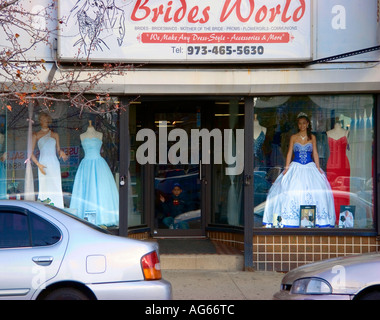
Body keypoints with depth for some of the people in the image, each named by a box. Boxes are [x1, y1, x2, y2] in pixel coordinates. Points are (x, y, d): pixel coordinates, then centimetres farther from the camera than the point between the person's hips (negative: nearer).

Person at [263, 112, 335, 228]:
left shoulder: (312, 137, 9)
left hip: (310, 167, 0)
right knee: (291, 191, -13)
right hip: (296, 167, 0)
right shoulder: (293, 137, 8)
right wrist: (286, 168, -3)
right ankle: (292, 220, -9)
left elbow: (315, 153, 9)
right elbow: (290, 153, 7)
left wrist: (318, 168, 1)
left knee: (316, 191, -12)